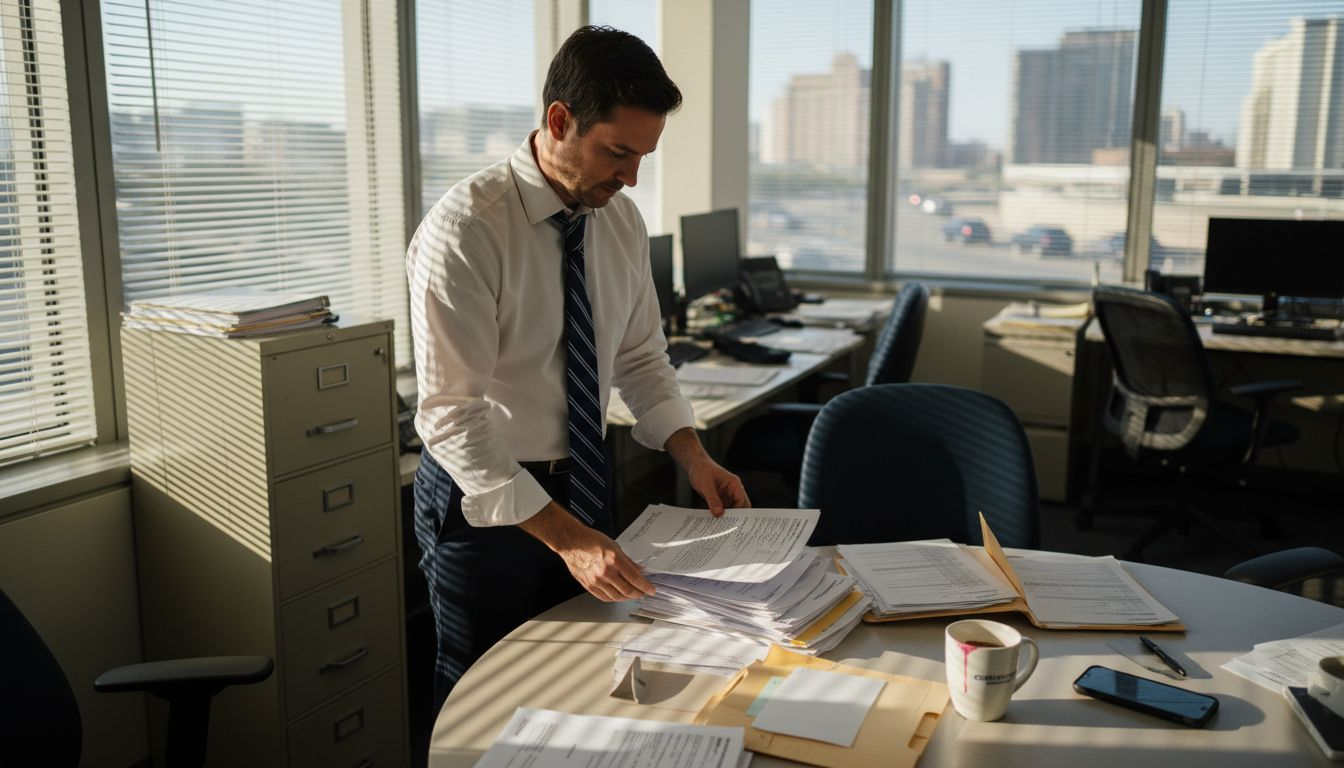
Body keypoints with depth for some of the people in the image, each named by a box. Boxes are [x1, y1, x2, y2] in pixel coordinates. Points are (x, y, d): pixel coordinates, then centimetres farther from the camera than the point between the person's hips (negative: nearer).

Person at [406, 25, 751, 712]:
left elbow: (641, 357, 10)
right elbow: (452, 418, -25)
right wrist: (563, 535, -28)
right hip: (485, 500, -6)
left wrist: (691, 453, -5)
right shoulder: (465, 230, -23)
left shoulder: (621, 220, -2)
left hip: (583, 486, 6)